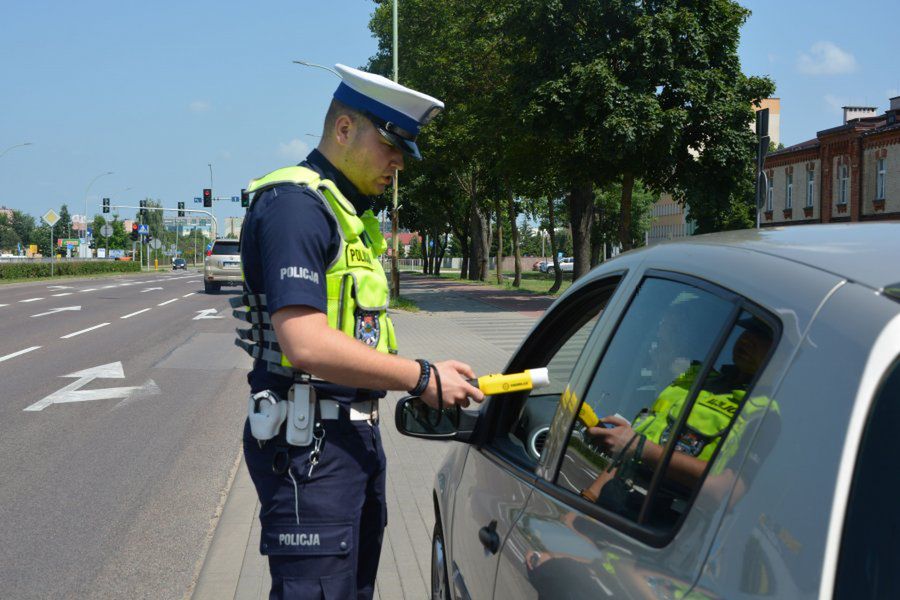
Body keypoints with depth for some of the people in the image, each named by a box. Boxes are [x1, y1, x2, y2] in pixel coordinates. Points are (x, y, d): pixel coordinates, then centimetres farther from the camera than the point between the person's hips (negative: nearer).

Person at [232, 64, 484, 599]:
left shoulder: (351, 213, 17)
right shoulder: (296, 203, -15)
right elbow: (306, 345, -26)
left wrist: (430, 373, 6)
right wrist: (422, 378, -20)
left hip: (355, 431, 10)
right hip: (310, 442, -10)